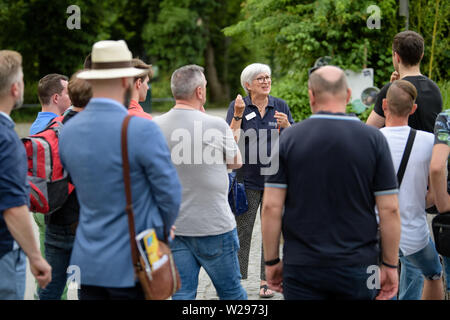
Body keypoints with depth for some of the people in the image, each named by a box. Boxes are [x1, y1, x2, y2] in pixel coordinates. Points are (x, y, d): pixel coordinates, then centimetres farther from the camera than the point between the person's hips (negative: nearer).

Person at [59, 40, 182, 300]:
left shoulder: (68, 131, 3)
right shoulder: (143, 130, -16)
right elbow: (170, 196, -9)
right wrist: (161, 231, 10)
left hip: (87, 262, 6)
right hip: (133, 267, -6)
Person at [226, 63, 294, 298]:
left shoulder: (280, 106, 6)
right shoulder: (238, 106, -1)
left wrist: (286, 126, -13)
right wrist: (238, 115, -21)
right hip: (247, 179, -2)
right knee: (241, 231, 2)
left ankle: (266, 280, 15)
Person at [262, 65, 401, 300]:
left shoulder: (289, 138, -3)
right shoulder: (374, 139, -4)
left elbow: (271, 207, -5)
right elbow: (389, 210, -4)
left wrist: (272, 261, 5)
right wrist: (390, 265, 4)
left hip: (302, 266, 0)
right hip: (358, 267, 0)